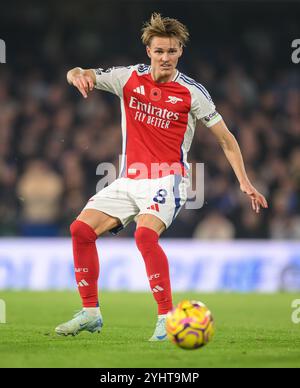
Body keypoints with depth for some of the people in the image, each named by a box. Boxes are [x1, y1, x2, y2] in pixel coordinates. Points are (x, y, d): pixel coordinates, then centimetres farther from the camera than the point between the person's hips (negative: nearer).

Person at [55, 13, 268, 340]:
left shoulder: (191, 92, -7)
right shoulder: (130, 78, 2)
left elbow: (225, 138, -1)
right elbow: (83, 77, 2)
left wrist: (244, 182, -7)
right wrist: (78, 75, -24)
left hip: (167, 180, -5)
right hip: (129, 179, 5)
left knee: (145, 233, -31)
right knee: (81, 229, -6)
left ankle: (167, 317, -25)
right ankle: (90, 313, 6)